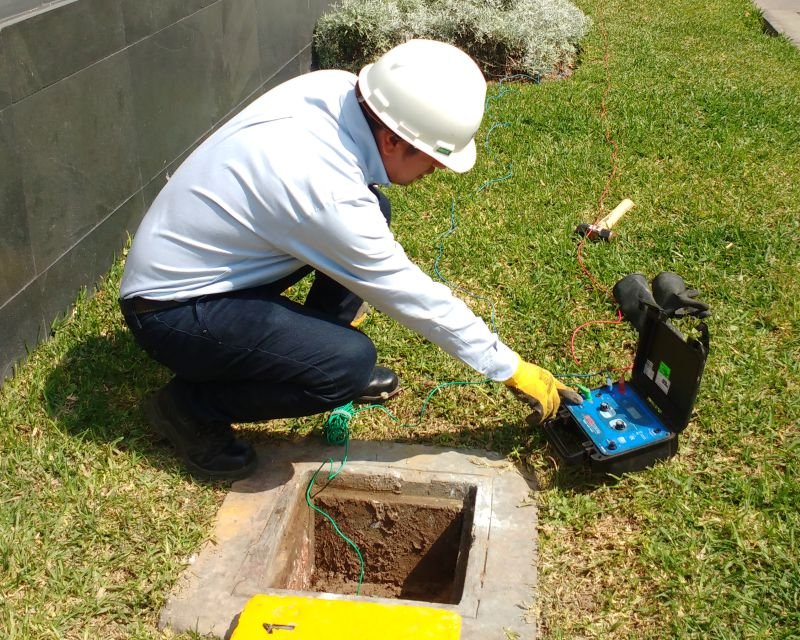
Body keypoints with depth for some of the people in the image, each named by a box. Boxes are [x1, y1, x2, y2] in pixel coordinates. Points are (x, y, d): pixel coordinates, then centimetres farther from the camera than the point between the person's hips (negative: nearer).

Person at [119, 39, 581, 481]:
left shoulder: (334, 88, -12)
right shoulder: (328, 191, -33)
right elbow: (415, 297, -23)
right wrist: (511, 369, -10)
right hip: (172, 308, -8)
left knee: (375, 210, 3)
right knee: (352, 362, -24)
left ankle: (316, 354, 16)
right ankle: (192, 407, -3)